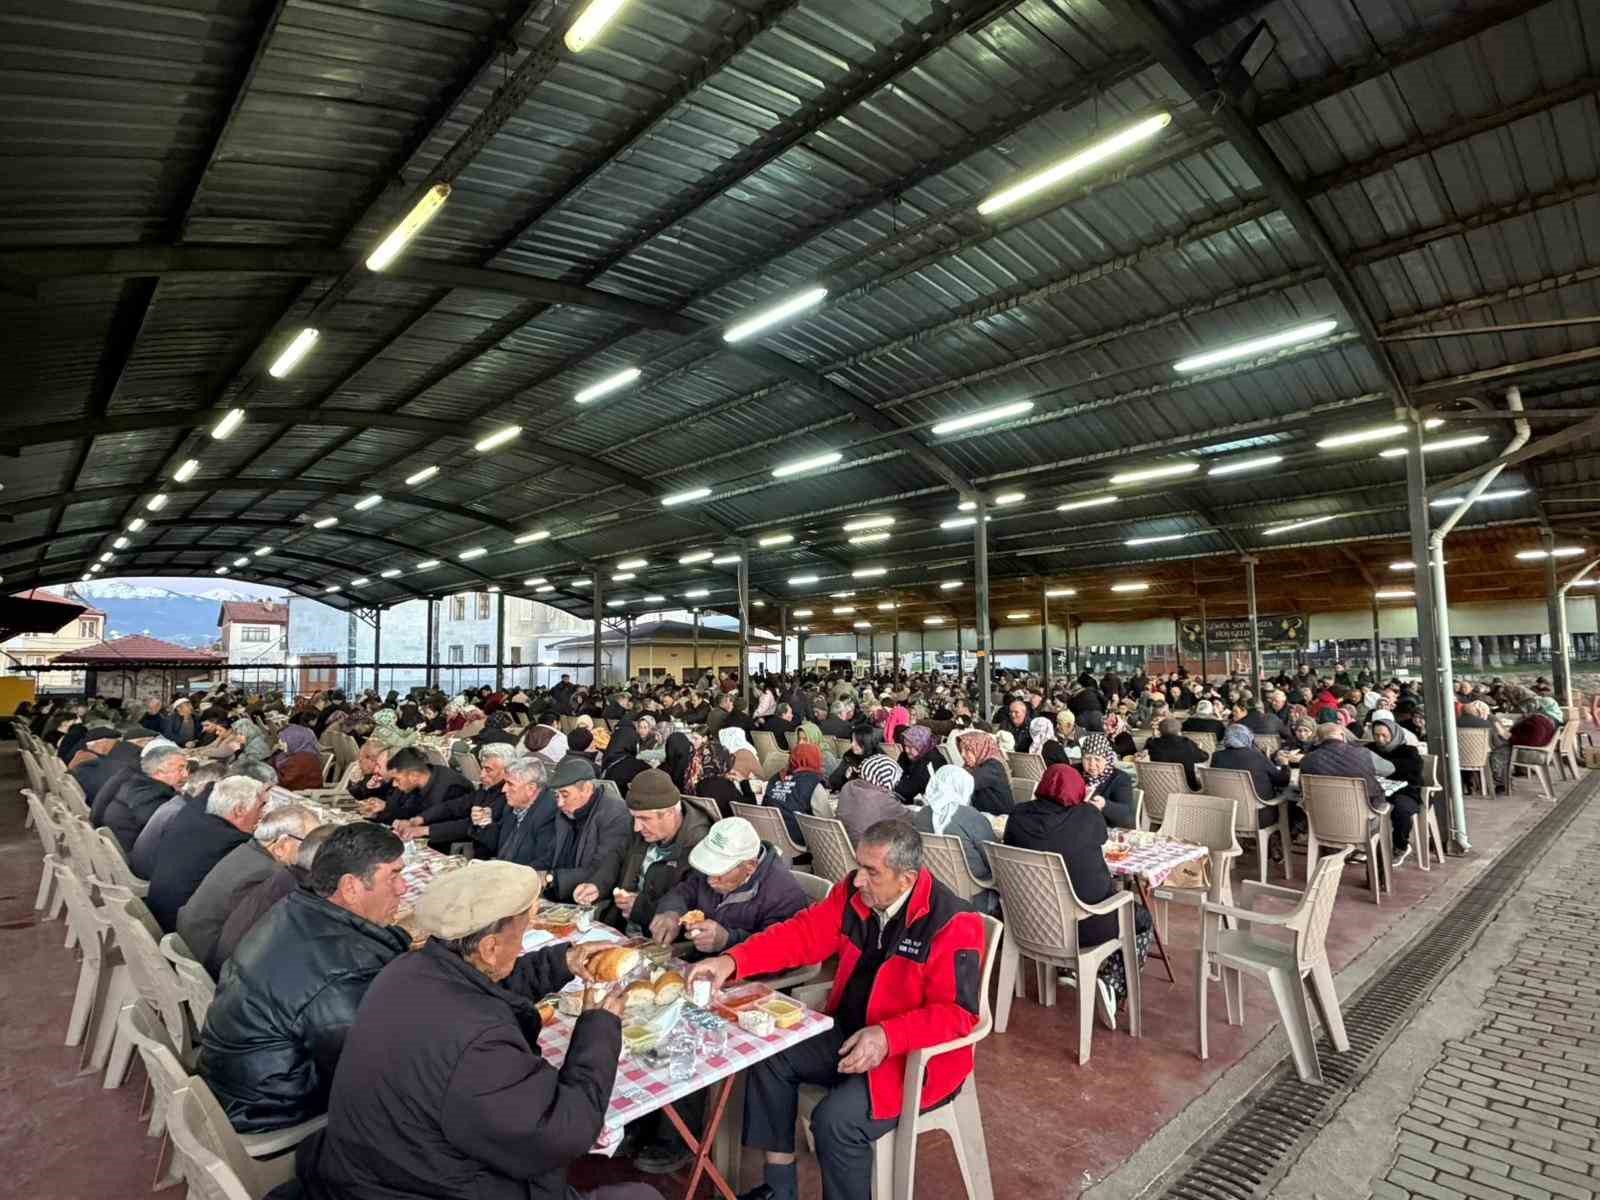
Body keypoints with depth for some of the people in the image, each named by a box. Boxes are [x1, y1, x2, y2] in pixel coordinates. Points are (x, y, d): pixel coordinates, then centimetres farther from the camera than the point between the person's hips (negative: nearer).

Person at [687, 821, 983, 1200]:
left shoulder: (952, 924, -26)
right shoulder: (854, 893, -8)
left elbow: (957, 1013, -24)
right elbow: (802, 934, -6)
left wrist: (887, 1037, -36)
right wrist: (732, 961, -19)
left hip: (916, 1054, -7)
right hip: (848, 1032, 7)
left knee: (835, 1120, -24)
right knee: (770, 1057, -1)